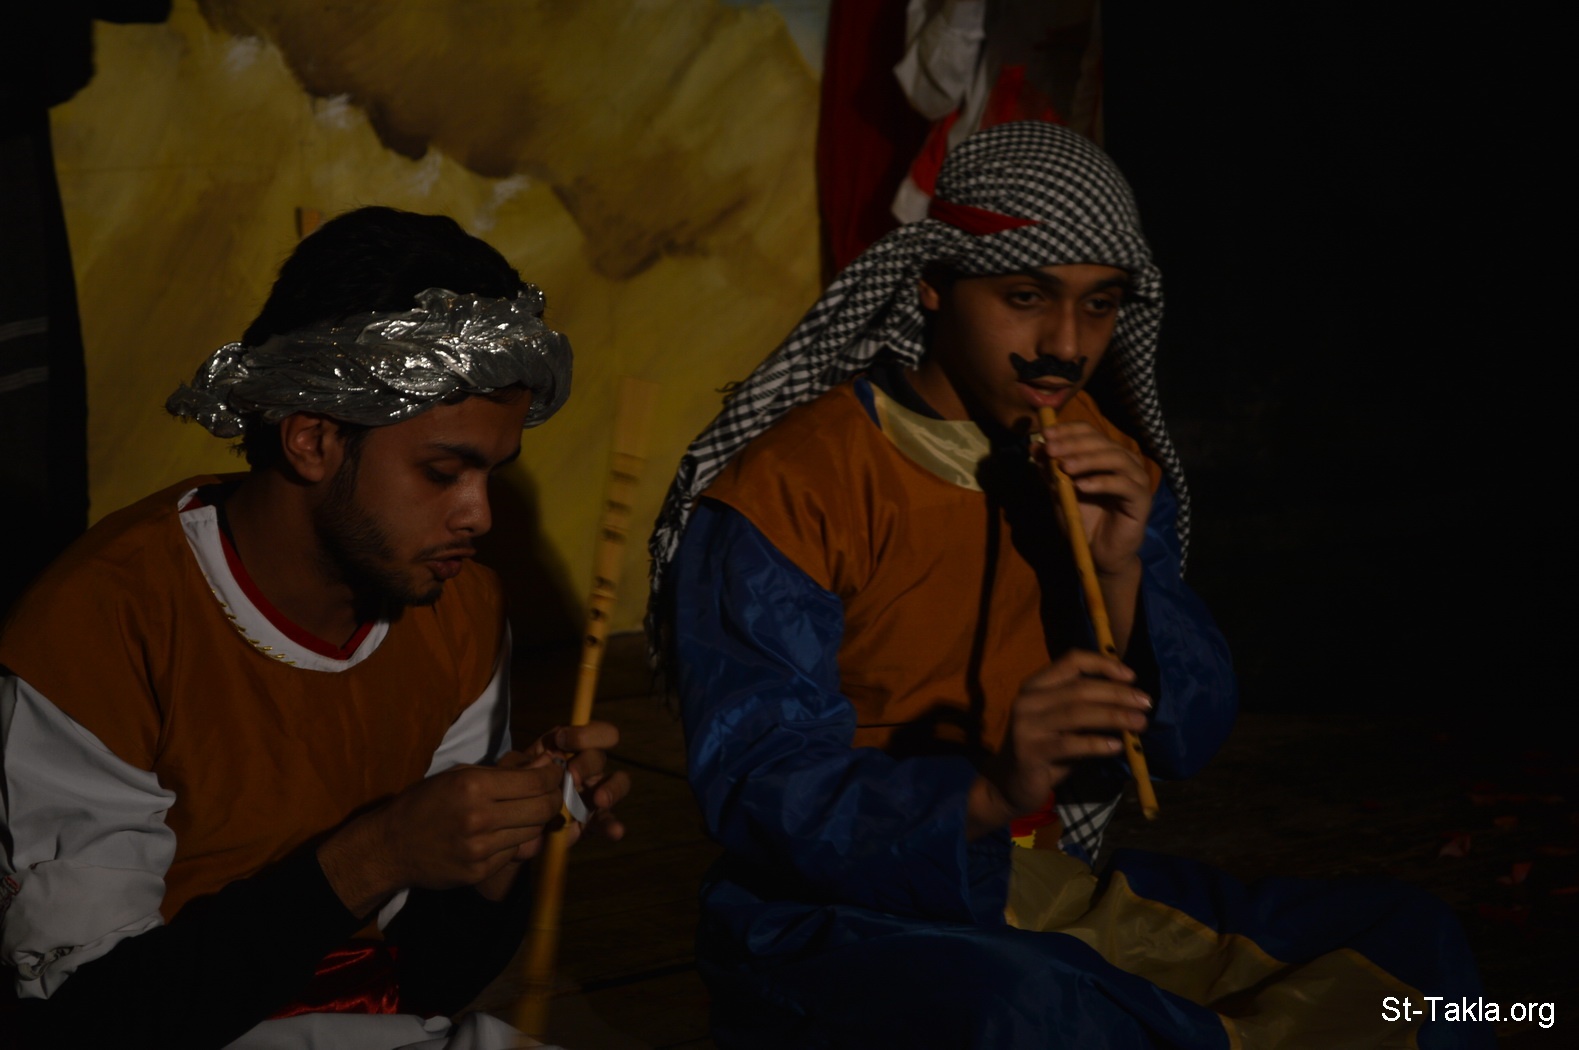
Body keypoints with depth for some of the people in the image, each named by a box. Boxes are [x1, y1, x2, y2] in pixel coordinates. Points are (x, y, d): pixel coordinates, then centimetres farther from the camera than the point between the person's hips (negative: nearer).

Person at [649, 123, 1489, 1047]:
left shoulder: (1109, 472, 5)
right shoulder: (786, 487, -14)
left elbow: (1190, 739, 4)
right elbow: (761, 791, -21)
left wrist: (1123, 574, -15)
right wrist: (988, 791, -37)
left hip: (1053, 892, 5)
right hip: (837, 917, -5)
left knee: (1408, 940, -7)